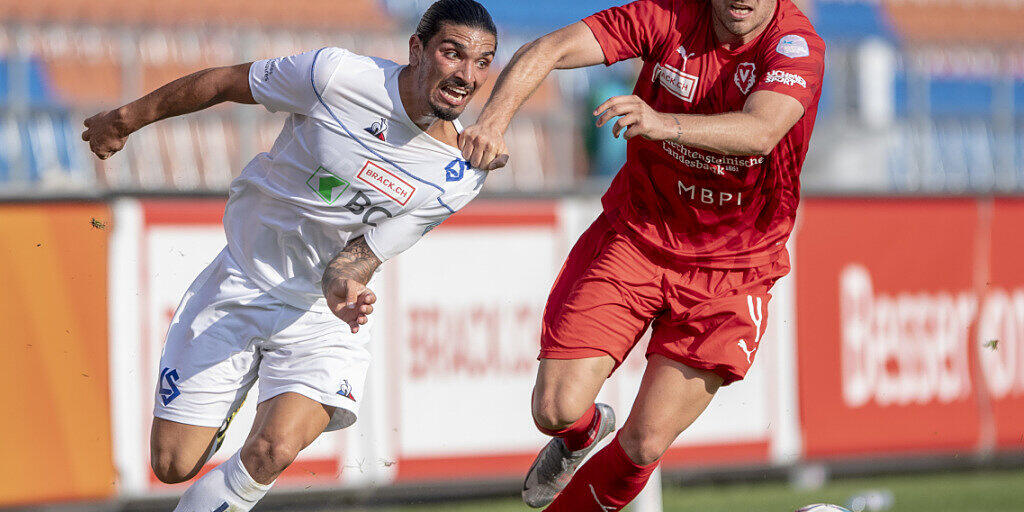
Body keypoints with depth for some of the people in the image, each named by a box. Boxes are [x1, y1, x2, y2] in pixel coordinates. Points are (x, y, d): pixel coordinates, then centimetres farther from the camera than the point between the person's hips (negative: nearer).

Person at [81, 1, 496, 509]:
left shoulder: (462, 176, -13)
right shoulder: (340, 76, -21)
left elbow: (365, 254, -10)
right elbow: (224, 82, -5)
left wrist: (342, 284, -34)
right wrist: (127, 118, 5)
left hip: (324, 315, 0)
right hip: (238, 289, 0)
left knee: (272, 453, -27)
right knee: (174, 466, 1)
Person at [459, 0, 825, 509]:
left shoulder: (797, 45, -20)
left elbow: (760, 133, -39)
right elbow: (549, 50, -17)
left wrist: (664, 123, -55)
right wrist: (494, 118, -35)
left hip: (730, 269, -2)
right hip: (634, 235, 2)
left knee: (644, 445, -8)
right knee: (557, 410, -9)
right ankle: (585, 431, 30)